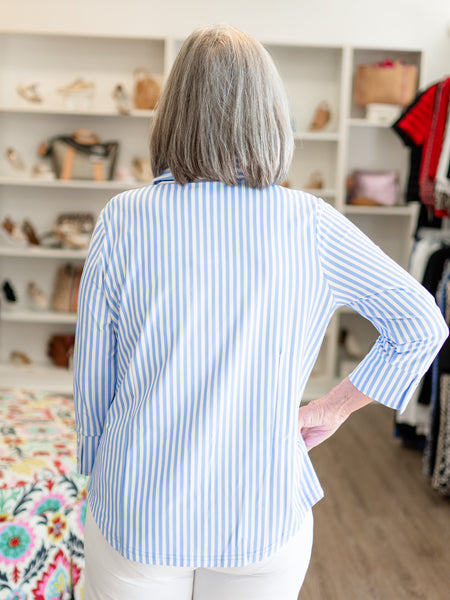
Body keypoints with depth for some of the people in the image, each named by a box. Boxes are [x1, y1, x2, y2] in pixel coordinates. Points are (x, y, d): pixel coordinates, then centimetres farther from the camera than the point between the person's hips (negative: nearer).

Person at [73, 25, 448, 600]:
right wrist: (333, 407, 5)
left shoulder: (123, 221, -12)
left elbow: (92, 375, -3)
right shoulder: (312, 225, -11)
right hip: (263, 519, 1)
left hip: (139, 512, 0)